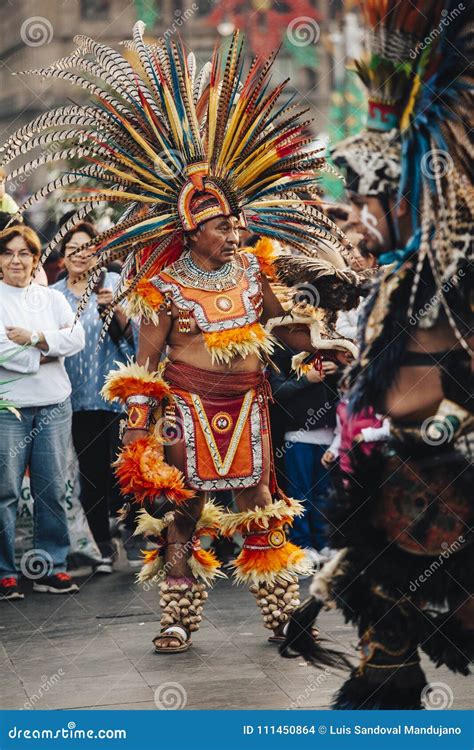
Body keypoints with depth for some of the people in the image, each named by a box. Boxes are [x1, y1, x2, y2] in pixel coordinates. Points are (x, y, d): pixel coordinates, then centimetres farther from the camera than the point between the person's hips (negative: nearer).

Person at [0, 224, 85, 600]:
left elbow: (77, 338, -1)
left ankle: (50, 567, 13)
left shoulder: (52, 298, 13)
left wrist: (33, 338, -11)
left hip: (54, 406, 4)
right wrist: (43, 356, -8)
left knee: (53, 489, 4)